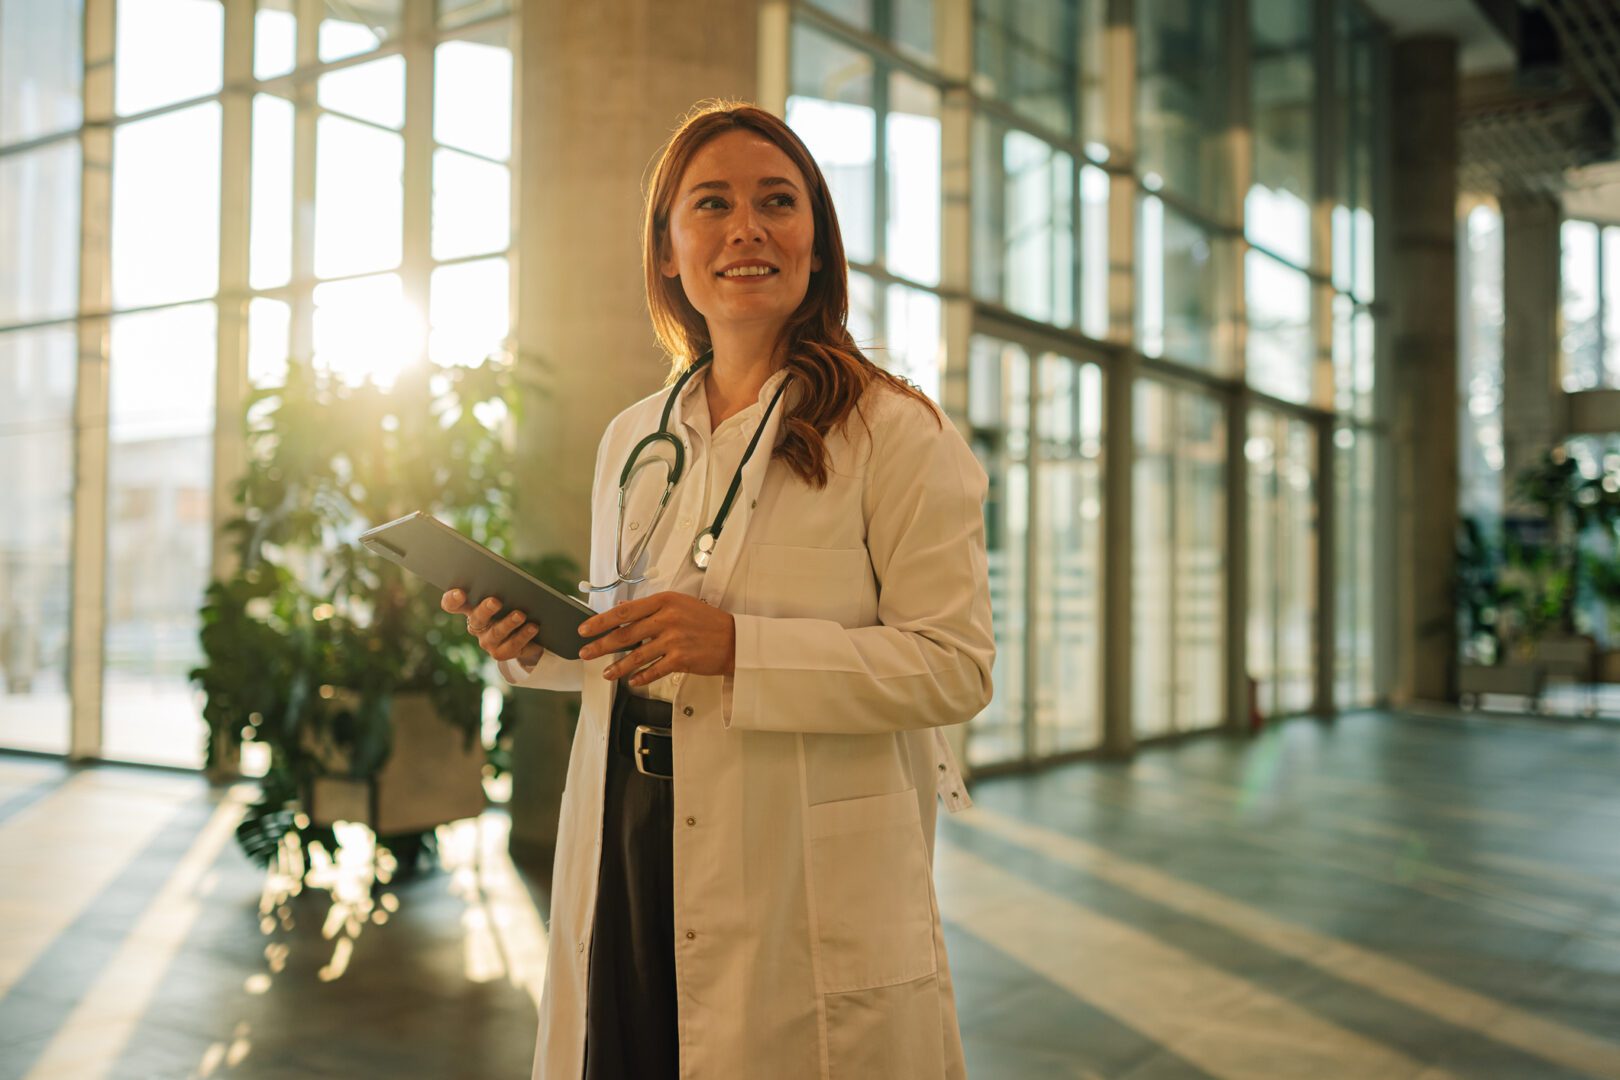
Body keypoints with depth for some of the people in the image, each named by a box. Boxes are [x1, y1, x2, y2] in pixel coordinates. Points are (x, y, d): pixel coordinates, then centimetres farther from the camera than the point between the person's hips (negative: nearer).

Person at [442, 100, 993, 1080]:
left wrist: (738, 647, -21)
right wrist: (538, 641, 1)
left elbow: (956, 667, -12)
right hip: (626, 880, 5)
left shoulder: (895, 432, -6)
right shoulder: (633, 440, 13)